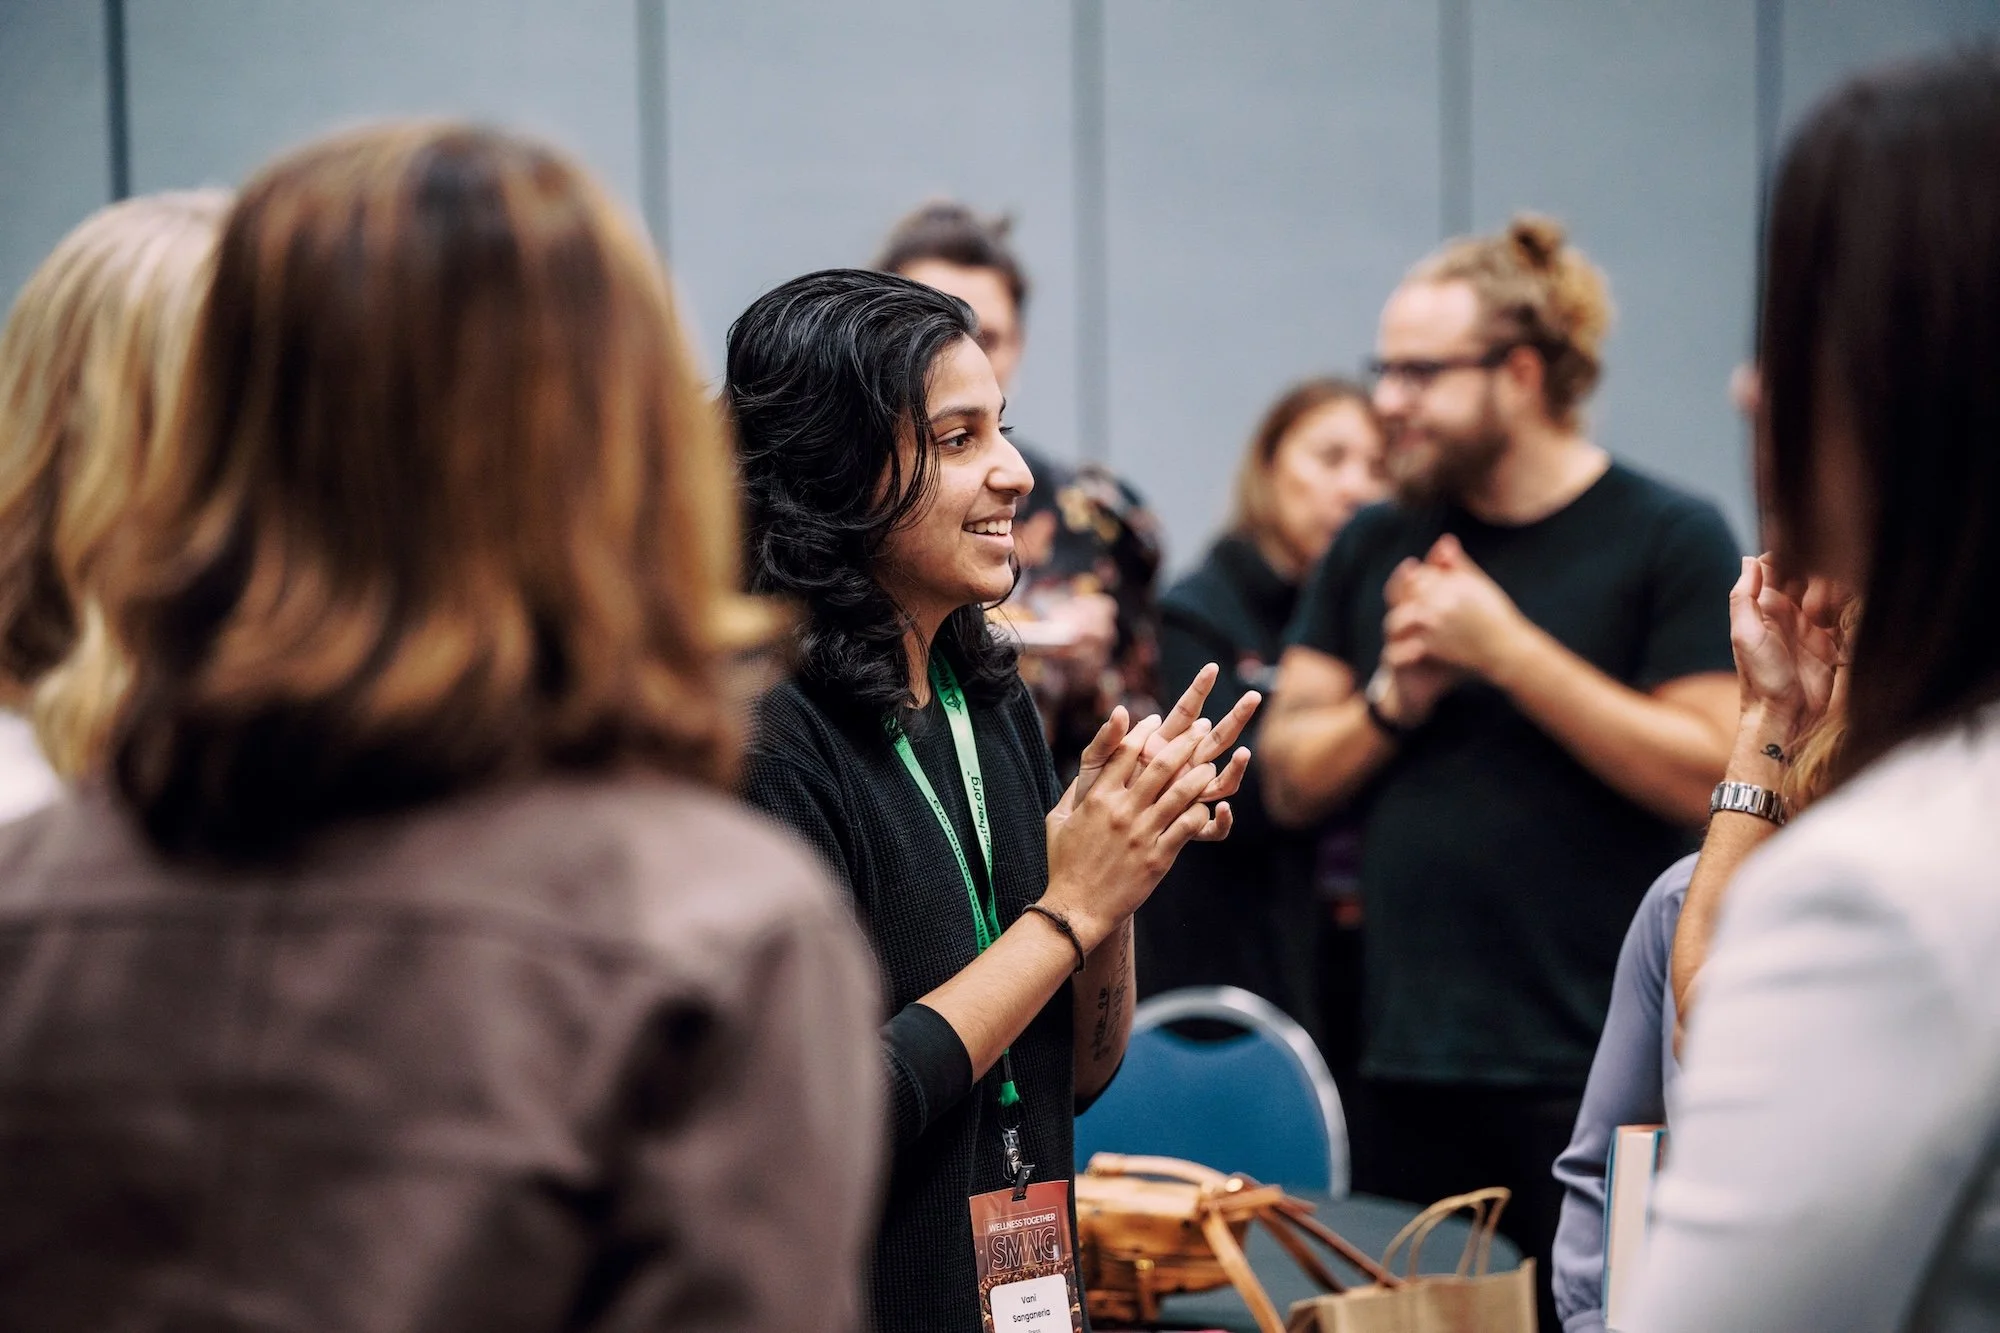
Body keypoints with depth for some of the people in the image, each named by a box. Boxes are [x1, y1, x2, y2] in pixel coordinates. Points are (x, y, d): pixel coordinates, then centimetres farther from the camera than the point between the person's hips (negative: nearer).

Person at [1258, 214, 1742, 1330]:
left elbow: (1709, 775, -13)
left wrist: (1503, 646, -14)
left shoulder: (1671, 539, -3)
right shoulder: (1376, 548, 12)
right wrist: (1392, 698, -7)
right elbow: (1293, 780, 13)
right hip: (1408, 1071, 5)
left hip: (1597, 1078, -5)